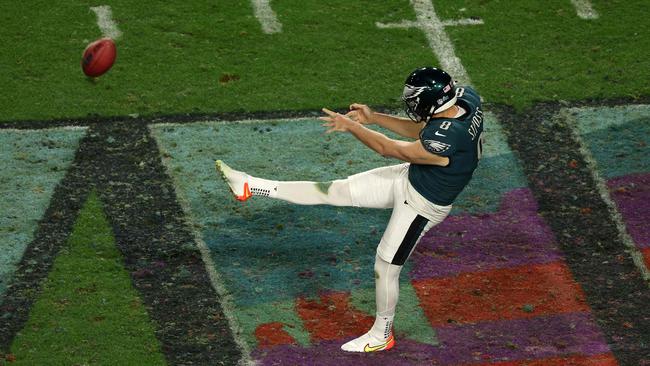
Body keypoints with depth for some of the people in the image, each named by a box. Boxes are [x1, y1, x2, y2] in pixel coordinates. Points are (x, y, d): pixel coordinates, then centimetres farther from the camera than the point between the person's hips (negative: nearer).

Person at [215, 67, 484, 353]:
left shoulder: (444, 143, -40)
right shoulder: (465, 97, -15)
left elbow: (388, 148, -22)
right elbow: (421, 131, 5)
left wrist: (351, 126, -10)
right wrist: (373, 118, 3)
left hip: (420, 206, -8)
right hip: (408, 178, 8)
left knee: (385, 267, 9)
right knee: (335, 191, 9)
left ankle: (381, 335, 32)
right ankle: (251, 187, 13)